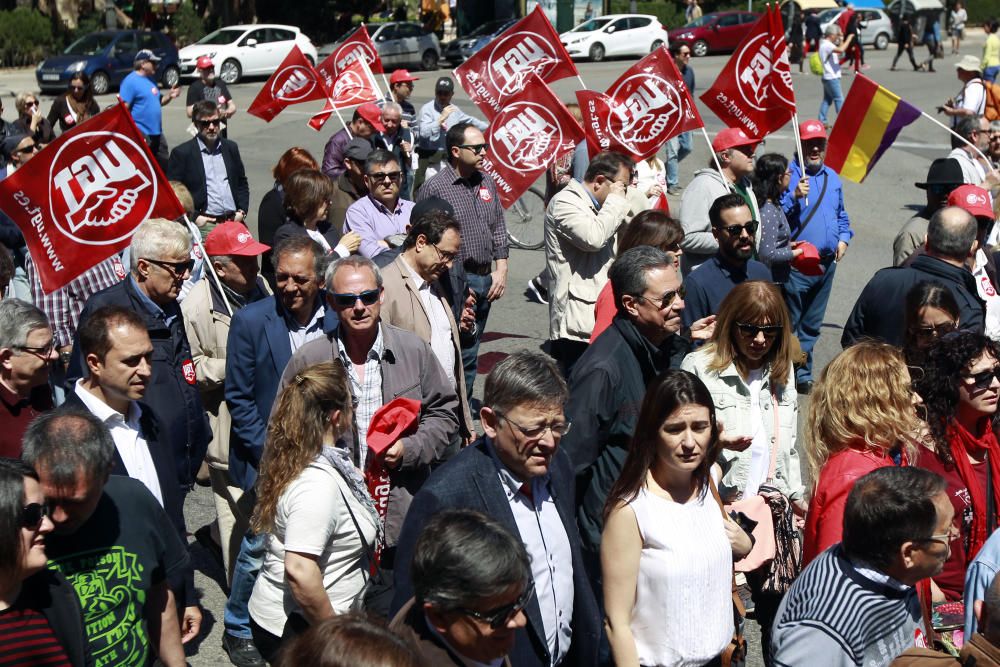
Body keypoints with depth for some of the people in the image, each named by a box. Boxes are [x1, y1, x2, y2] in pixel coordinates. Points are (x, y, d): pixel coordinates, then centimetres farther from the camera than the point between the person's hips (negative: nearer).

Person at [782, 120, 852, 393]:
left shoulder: (832, 178, 15)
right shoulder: (788, 175, -7)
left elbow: (841, 215, 25)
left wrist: (843, 238, 8)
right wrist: (794, 196, -27)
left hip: (827, 263, 7)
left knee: (812, 325, 14)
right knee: (787, 323, -4)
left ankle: (803, 374, 23)